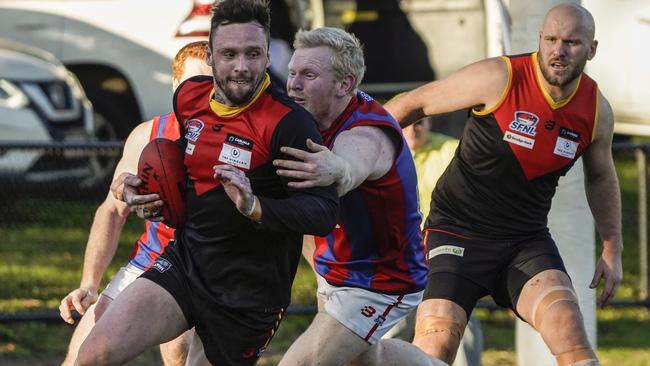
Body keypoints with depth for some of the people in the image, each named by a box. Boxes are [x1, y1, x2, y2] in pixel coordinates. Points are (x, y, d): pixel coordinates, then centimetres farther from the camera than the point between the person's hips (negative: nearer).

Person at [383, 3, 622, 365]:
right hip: (459, 231, -3)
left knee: (566, 323, -23)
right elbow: (416, 104, -4)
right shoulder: (499, 78, -16)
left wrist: (613, 247, 15)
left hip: (527, 240, 3)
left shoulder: (597, 111, -2)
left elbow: (600, 176, 19)